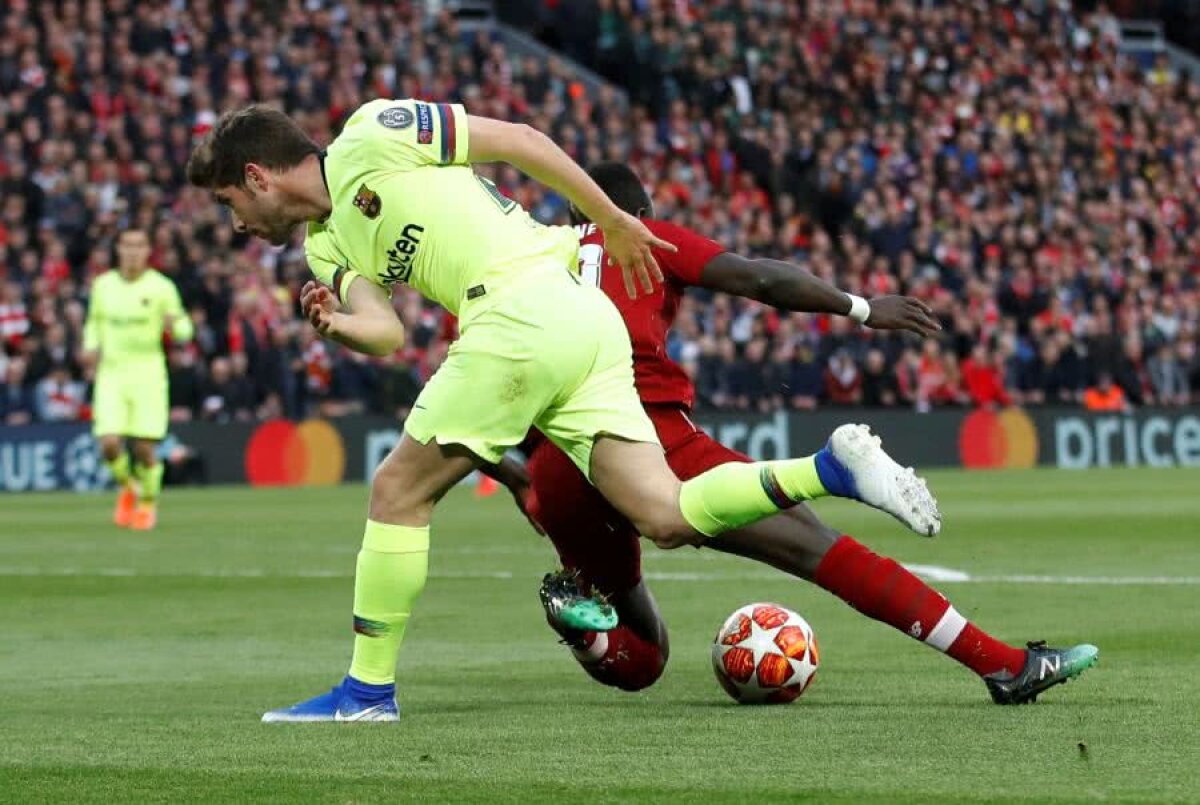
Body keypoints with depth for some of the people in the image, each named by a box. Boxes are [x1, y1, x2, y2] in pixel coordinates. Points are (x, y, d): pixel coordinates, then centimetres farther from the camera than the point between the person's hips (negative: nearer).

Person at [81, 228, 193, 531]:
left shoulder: (161, 287, -2)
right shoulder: (102, 285, 6)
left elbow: (184, 330, 3)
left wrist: (174, 324, -20)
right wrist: (91, 346, 3)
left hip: (148, 373, -2)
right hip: (111, 372, 2)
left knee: (145, 449, -5)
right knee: (109, 444, -11)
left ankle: (148, 502, 21)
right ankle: (127, 486, 20)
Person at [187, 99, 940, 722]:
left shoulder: (370, 134, 0)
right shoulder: (329, 242, 24)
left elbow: (518, 138, 1)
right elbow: (388, 334, 11)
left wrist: (613, 219, 4)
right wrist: (336, 324, -10)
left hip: (529, 307, -9)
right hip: (588, 327, 9)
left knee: (398, 491, 1)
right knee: (669, 518, -1)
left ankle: (368, 689, 5)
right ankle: (835, 467, -9)